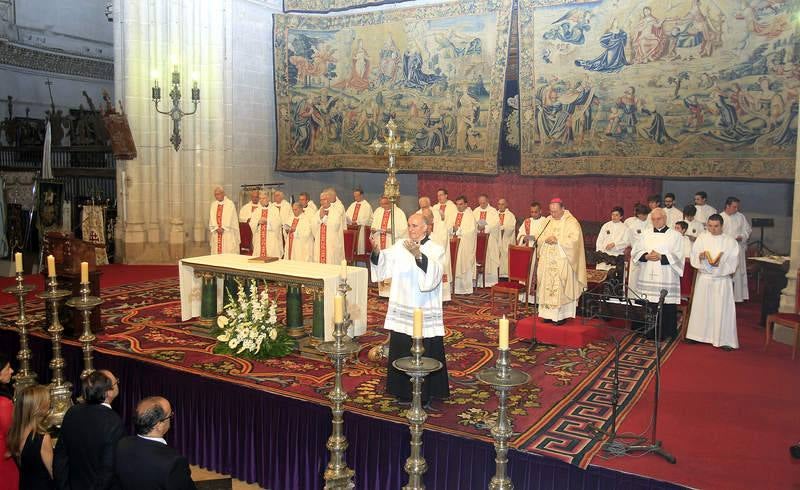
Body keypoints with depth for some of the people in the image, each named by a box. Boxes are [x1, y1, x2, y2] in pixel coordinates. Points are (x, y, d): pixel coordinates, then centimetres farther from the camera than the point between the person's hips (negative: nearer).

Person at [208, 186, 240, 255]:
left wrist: (223, 228, -14)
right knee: (216, 252, 2)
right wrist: (216, 228, -9)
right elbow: (212, 218, 5)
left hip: (228, 233, -4)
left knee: (228, 253, -7)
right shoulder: (213, 204, 12)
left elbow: (229, 218, -9)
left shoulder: (230, 204, -2)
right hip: (216, 233, 4)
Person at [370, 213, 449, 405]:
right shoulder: (400, 246, 6)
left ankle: (425, 394, 16)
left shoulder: (436, 250, -5)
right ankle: (404, 391, 26)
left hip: (425, 314, -4)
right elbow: (383, 265, -4)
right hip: (402, 312, 4)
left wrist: (419, 255, -38)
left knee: (425, 355, 1)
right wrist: (377, 251, -24)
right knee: (401, 352, 11)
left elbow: (434, 274, -24)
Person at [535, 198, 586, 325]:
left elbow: (574, 240, -15)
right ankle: (549, 313, 13)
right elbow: (539, 239, 12)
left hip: (563, 262, -5)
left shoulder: (571, 222, -5)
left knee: (561, 288, -5)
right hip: (547, 261, 5)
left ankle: (562, 315, 3)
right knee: (547, 287, 5)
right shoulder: (548, 221, 13)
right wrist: (546, 240, -9)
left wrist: (557, 240, -19)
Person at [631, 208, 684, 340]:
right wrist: (646, 256, -10)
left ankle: (666, 333, 8)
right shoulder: (646, 234, 13)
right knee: (648, 307, 4)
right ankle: (650, 332, 15)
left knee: (667, 308, -3)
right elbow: (636, 252, 9)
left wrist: (661, 257, -16)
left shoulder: (675, 235, 3)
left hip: (666, 279, -3)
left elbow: (677, 256, -4)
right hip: (647, 278, 3)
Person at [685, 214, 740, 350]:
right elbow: (693, 256, 1)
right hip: (704, 278, 2)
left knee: (722, 309, -2)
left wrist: (721, 263, -22)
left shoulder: (730, 242, 0)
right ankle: (697, 334, 19)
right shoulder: (702, 238, 5)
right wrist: (700, 256, -20)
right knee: (701, 306, 8)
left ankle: (724, 340, 3)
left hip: (722, 280, -2)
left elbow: (733, 262, -4)